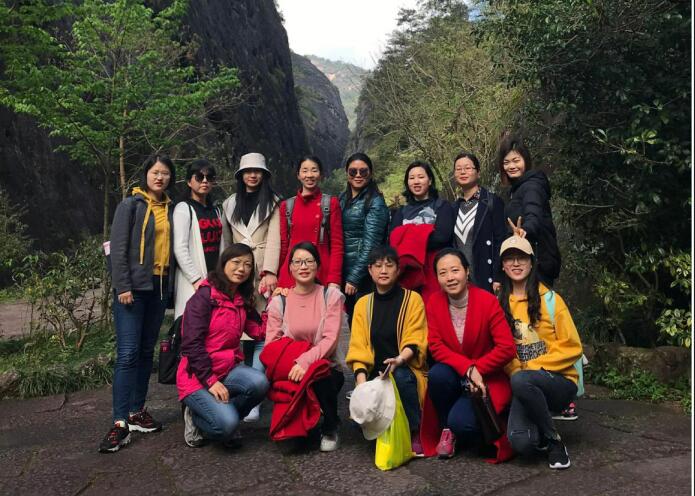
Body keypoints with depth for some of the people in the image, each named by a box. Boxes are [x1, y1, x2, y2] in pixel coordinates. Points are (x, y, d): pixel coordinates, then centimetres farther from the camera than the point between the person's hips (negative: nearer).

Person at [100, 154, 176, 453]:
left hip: (160, 287, 6)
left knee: (147, 351, 10)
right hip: (134, 286, -6)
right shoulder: (131, 205, -2)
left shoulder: (170, 209, 13)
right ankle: (120, 423, -6)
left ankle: (137, 412, 19)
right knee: (128, 353, -10)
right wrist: (123, 286, -15)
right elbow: (118, 249, -8)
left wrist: (171, 285, 10)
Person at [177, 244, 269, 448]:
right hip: (197, 375, -6)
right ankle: (196, 417, 8)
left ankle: (221, 416, 2)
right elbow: (192, 345, -16)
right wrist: (211, 381, -21)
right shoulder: (204, 297, -11)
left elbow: (260, 331, 1)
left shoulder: (243, 300, 11)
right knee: (227, 424, -27)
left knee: (259, 383, -27)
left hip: (228, 369, 6)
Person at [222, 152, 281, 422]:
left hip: (263, 273, -3)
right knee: (240, 332, -1)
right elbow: (226, 241, 17)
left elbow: (274, 238, -4)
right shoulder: (229, 204, 19)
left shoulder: (273, 202, 7)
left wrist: (270, 272, -16)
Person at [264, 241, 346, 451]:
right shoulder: (279, 302, 4)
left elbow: (330, 339, -12)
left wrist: (305, 361, -28)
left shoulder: (330, 295, -1)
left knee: (320, 379, -34)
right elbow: (271, 346, 0)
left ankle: (329, 429, -1)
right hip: (289, 371, 1)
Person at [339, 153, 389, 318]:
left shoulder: (375, 203, -9)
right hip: (342, 270, 6)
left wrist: (354, 278, -17)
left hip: (363, 273, -6)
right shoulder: (342, 198, 10)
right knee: (351, 318, 14)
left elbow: (370, 244, -14)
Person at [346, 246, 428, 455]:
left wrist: (399, 360, -30)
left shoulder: (412, 299, 0)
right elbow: (358, 348, 0)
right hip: (375, 374, 3)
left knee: (400, 376, -36)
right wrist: (361, 381, -16)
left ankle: (414, 433, -14)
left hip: (406, 370, -2)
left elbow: (414, 341, -8)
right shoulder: (363, 304, 8)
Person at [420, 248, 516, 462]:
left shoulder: (488, 301, -14)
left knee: (461, 422, -28)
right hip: (453, 375, 4)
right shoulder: (434, 302, -5)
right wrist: (467, 368, -24)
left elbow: (507, 348, -15)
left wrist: (476, 369, -17)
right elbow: (436, 346, -10)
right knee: (437, 374, -31)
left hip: (486, 378, -3)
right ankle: (446, 429, -5)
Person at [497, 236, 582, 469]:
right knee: (520, 442, -27)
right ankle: (540, 433, 12)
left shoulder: (550, 299, -1)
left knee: (521, 381, -37)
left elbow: (571, 347, -4)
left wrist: (531, 367, -13)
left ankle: (553, 439, -10)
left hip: (559, 380, -1)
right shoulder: (499, 303, 8)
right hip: (522, 386, 2)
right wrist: (515, 370, -13)